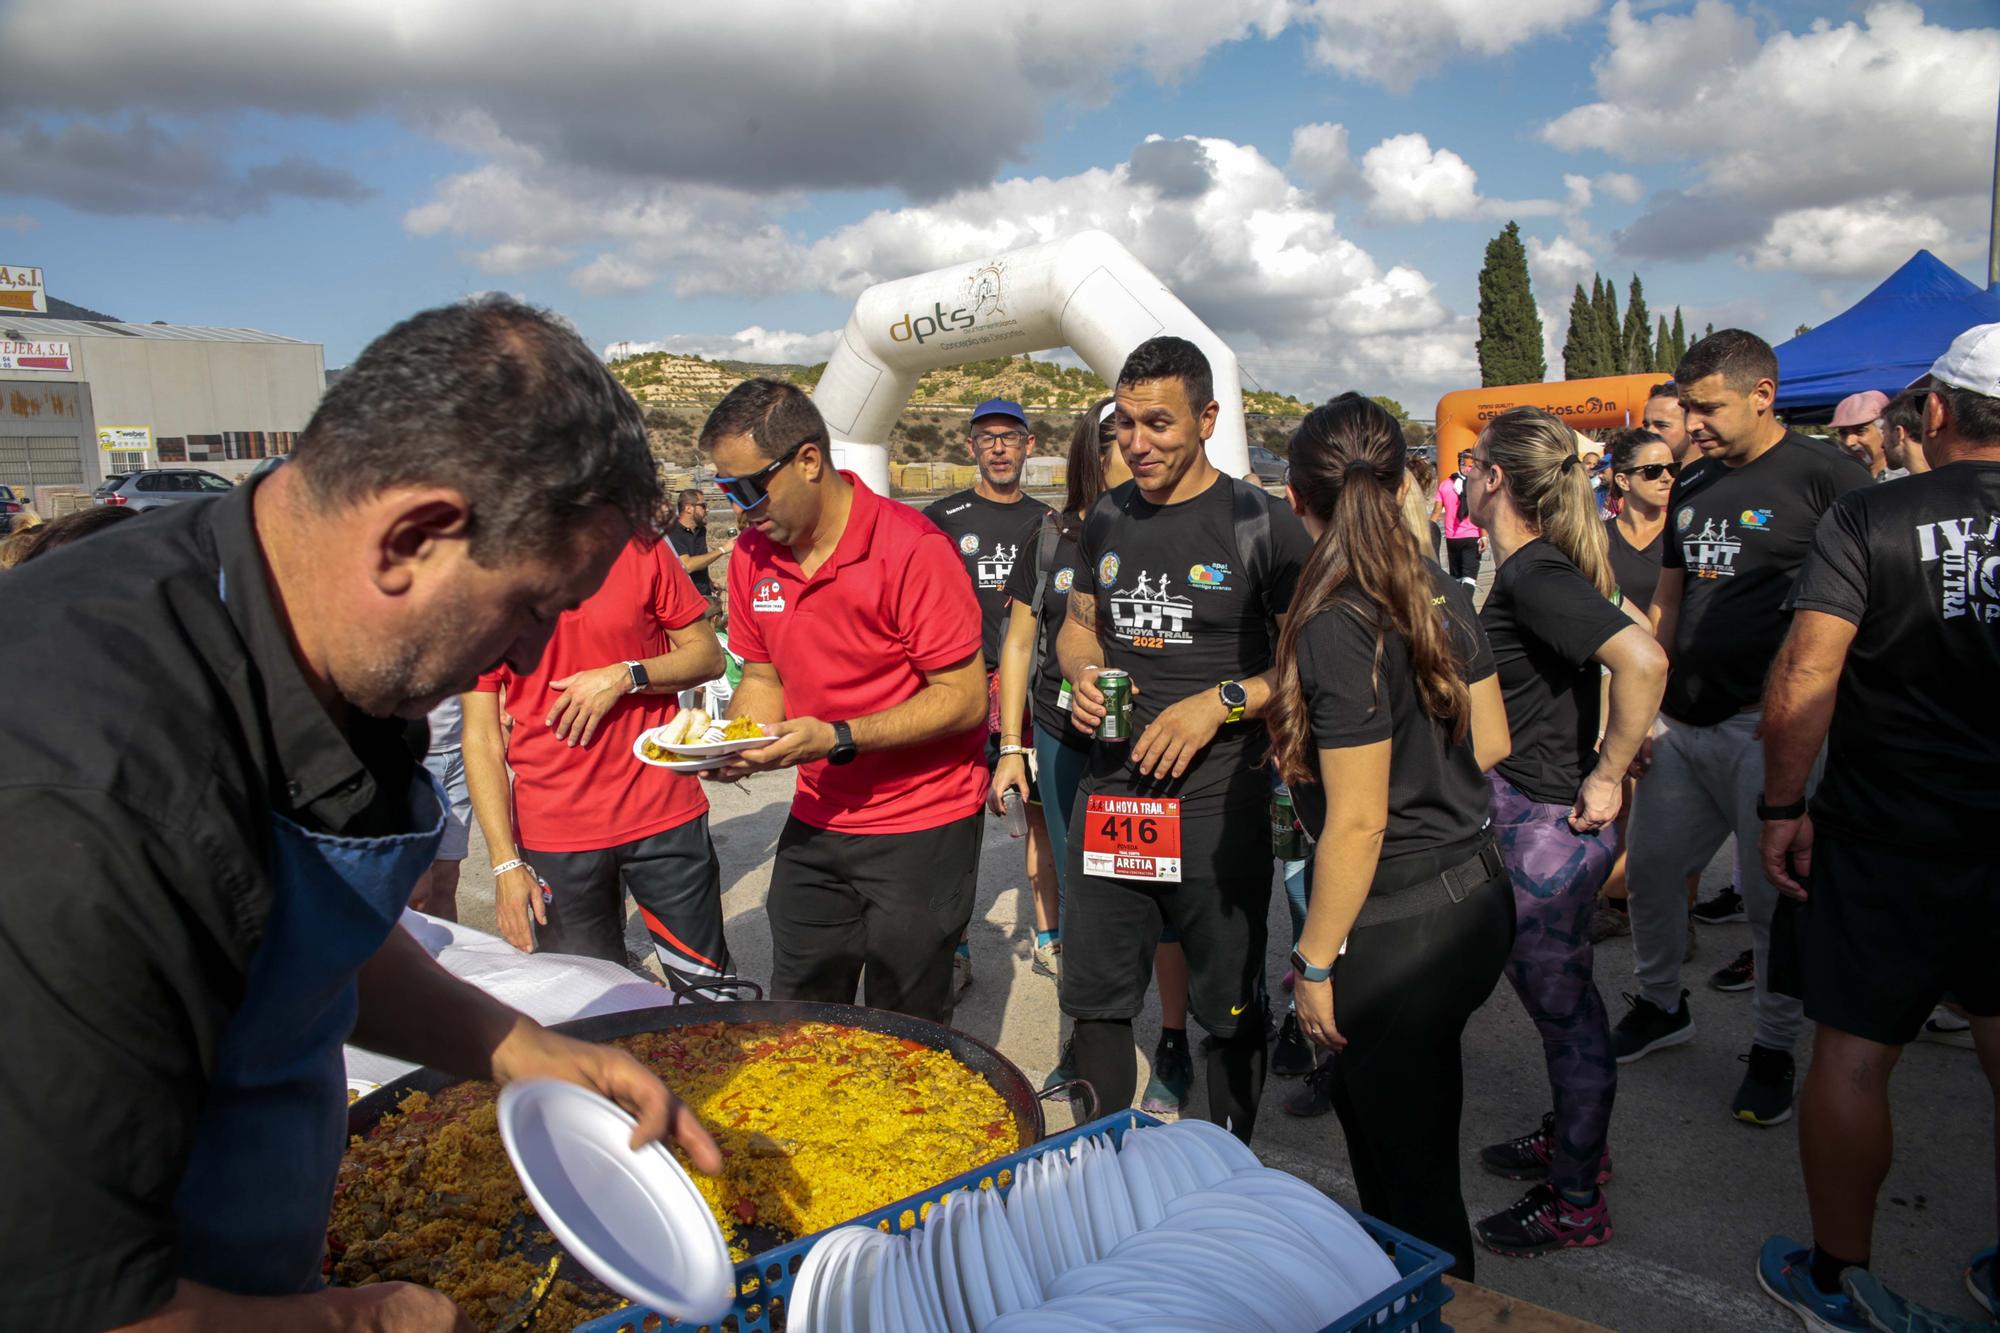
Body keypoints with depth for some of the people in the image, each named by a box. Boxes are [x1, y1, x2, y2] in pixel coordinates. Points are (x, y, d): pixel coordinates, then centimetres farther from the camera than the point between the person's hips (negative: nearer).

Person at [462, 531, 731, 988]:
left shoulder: (638, 547, -1)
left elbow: (708, 655, 5)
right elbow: (482, 738, -2)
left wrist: (626, 676, -13)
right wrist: (506, 862, -8)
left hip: (664, 813, 0)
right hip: (554, 835, 0)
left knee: (710, 993, 8)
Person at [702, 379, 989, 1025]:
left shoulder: (911, 548, -19)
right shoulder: (752, 554, 1)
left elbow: (965, 699, -19)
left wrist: (838, 739, -27)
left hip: (921, 828, -6)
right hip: (815, 823, 6)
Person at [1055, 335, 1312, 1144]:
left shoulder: (1261, 524, -8)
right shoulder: (1108, 519, 8)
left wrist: (1221, 702, -18)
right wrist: (1082, 673, -1)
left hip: (1217, 798, -5)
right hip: (1112, 787, 5)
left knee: (1229, 1006, 10)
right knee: (1096, 995, 14)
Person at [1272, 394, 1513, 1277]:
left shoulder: (1337, 628, -21)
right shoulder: (1444, 596, 2)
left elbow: (1358, 822, -20)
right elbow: (1491, 745, 11)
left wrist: (1315, 962, -12)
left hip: (1398, 927, -9)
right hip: (1473, 896, 9)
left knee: (1407, 1172, 10)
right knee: (1397, 1132, 26)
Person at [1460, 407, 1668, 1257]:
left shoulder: (1532, 575, -21)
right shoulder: (1549, 565, 8)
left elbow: (1642, 661, -33)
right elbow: (1632, 636, 19)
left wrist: (1606, 777, -23)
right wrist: (1605, 759, 16)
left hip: (1545, 825, -10)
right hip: (1530, 813, 10)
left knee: (1564, 1010, 4)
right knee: (1558, 999, 23)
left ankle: (1577, 1204, 20)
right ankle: (1572, 1140, 42)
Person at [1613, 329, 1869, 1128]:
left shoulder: (1822, 475, -8)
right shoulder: (1692, 486, 13)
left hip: (1767, 729, -6)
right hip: (1680, 724, 7)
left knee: (1773, 896, 4)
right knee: (1648, 871, 14)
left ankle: (1774, 1051, 23)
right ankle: (1660, 1006, 35)